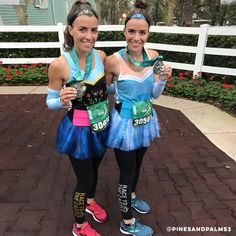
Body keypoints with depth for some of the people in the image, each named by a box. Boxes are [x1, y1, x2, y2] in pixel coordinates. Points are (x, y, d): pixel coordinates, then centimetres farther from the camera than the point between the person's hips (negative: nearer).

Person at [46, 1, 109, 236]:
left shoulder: (101, 56, -6)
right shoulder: (59, 64, -20)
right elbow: (50, 101, -9)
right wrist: (63, 101, -30)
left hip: (102, 125, 5)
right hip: (78, 130, -5)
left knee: (94, 169, 26)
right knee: (85, 178, 11)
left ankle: (90, 201, 58)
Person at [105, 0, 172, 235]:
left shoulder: (153, 56, -6)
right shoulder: (113, 61, -19)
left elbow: (155, 95, 0)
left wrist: (163, 79, -16)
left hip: (145, 122, 5)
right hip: (124, 125, -5)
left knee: (137, 165, 26)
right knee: (127, 171, 10)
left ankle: (130, 196, 57)